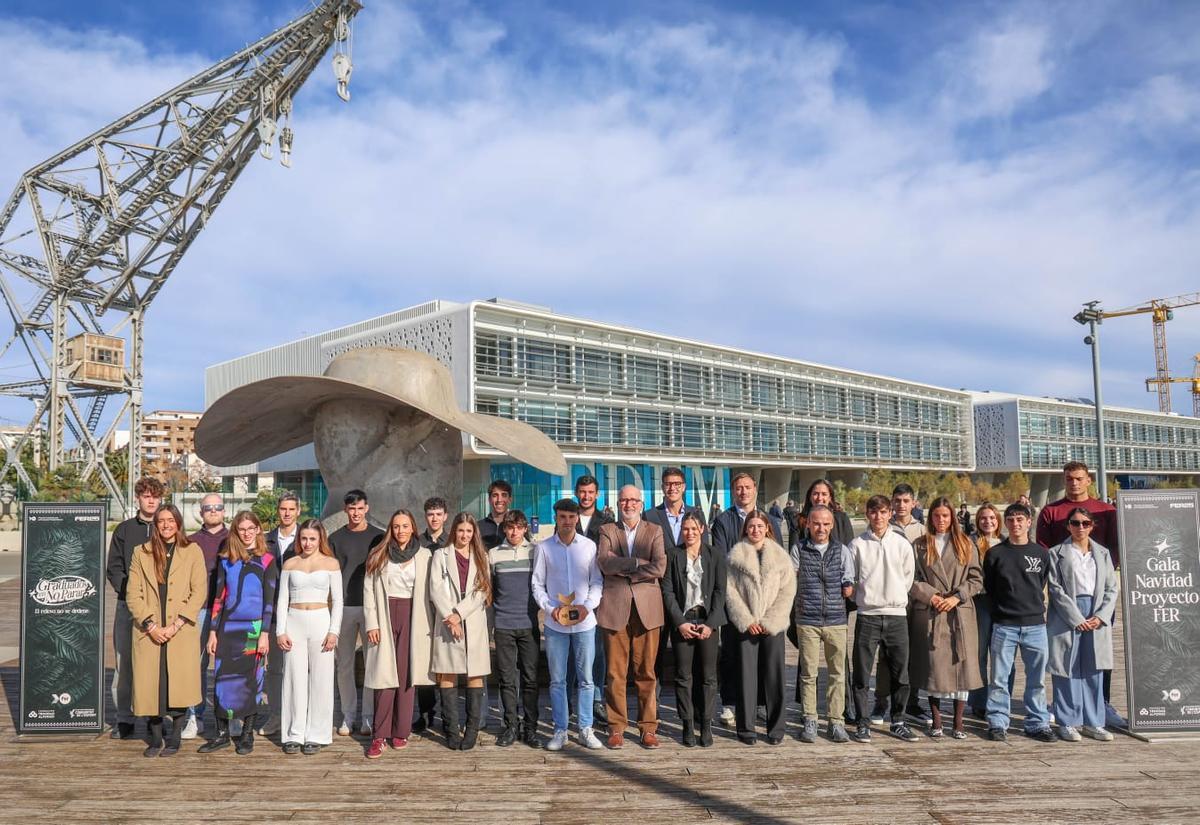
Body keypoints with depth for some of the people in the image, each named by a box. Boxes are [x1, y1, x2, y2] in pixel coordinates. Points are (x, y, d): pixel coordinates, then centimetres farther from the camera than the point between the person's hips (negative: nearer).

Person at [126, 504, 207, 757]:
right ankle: (155, 739, 18)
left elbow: (199, 591, -1)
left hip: (181, 632, -1)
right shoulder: (140, 552, 9)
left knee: (179, 685, -2)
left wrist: (176, 625, -10)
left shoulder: (192, 551, 5)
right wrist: (151, 625, -8)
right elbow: (132, 594, 4)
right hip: (148, 631, 1)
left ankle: (175, 738, 13)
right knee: (149, 685, 2)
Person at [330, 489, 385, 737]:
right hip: (344, 607, 1)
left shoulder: (378, 537, 6)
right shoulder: (336, 538, 8)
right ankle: (348, 715, 16)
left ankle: (368, 716, 6)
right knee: (345, 664, 6)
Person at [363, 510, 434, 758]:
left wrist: (430, 624, -1)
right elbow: (369, 589, 3)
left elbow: (429, 593, 6)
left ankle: (401, 732, 12)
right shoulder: (379, 554, 6)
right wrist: (371, 624, -4)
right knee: (384, 675, -5)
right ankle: (379, 735, 0)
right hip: (385, 617, 0)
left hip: (412, 618, 1)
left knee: (406, 675, 2)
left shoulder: (425, 555, 6)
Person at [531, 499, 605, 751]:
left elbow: (597, 582, 4)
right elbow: (537, 584, 4)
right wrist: (551, 608, -9)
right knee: (557, 680, 6)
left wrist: (587, 606, -11)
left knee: (585, 679, 6)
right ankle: (560, 730, 16)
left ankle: (586, 730, 16)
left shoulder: (589, 546, 0)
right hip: (555, 623, 0)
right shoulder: (544, 548, 1)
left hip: (584, 621, 0)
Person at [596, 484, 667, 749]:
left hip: (647, 607, 0)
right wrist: (638, 562, -11)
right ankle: (616, 727, 13)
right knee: (615, 672, 3)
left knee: (646, 671, 4)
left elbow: (659, 567, -6)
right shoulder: (607, 531, 10)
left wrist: (623, 572, -7)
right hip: (615, 608, 0)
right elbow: (604, 562, -9)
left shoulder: (654, 531, 9)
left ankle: (648, 727, 14)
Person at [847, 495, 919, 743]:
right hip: (867, 616, -2)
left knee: (900, 674, 8)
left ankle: (898, 722, 21)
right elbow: (849, 580, 4)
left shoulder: (902, 544, 3)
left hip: (897, 615, 2)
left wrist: (895, 598, 10)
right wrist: (864, 597, 3)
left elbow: (908, 578, 11)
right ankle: (863, 723, 11)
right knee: (862, 674, 1)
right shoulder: (857, 544, -2)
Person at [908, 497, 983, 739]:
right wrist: (931, 596, -11)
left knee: (961, 664, 1)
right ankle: (935, 721, 13)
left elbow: (976, 579, 5)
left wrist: (956, 597, -7)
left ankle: (958, 722, 12)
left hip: (961, 614, 1)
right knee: (933, 666, 2)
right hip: (930, 614, -1)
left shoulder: (966, 545, 9)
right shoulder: (920, 545, 6)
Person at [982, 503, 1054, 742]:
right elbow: (988, 587, 8)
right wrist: (1003, 607, 6)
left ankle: (1038, 723, 18)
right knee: (999, 678, 1)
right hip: (1004, 625, -1)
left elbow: (1043, 584, 15)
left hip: (1035, 624, 2)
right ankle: (997, 723, 10)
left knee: (1037, 679, 7)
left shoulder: (1041, 553, 6)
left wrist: (1036, 606, 10)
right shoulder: (995, 554, 2)